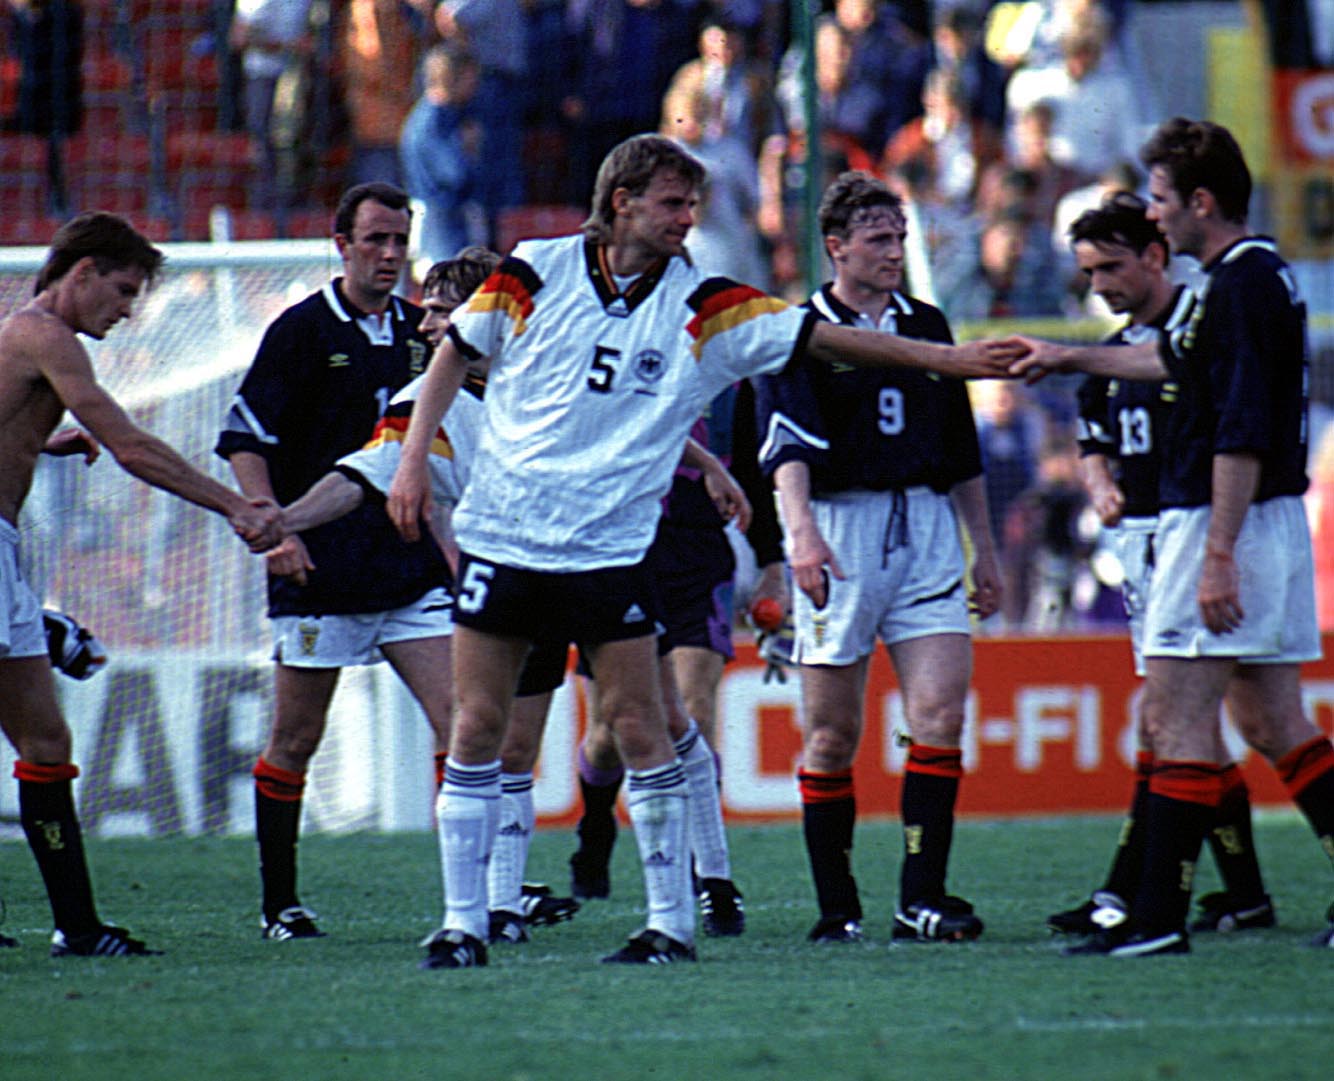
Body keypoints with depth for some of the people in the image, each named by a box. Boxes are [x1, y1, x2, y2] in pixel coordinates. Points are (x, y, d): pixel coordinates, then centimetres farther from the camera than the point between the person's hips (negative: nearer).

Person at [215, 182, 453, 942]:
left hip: (409, 565, 4)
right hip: (321, 569, -4)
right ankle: (280, 903, 13)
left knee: (460, 720, -7)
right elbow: (245, 439, -6)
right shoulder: (303, 331, -4)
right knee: (296, 741, 3)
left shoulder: (420, 329, 11)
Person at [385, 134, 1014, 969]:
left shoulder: (702, 308, -1)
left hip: (611, 548, 0)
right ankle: (463, 922, 6)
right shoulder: (538, 271, -1)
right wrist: (414, 459, 0)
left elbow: (821, 336, -2)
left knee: (641, 726, -5)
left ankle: (673, 922, 3)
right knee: (477, 725, 0)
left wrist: (941, 358, -8)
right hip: (502, 533, 0)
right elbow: (455, 353, 9)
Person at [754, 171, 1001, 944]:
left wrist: (985, 550, 20)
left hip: (926, 527, 4)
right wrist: (801, 530, -31)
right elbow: (787, 445, -16)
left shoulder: (927, 326, 15)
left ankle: (923, 897, -8)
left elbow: (962, 451, 22)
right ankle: (838, 907, 9)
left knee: (941, 713, -9)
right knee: (833, 735, 0)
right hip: (838, 528, -4)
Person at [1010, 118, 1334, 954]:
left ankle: (1161, 915, -7)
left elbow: (1242, 433, -23)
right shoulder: (1263, 275, 15)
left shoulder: (1240, 285, -16)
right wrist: (1069, 357, 40)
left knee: (1177, 720, -7)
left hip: (1222, 521, -10)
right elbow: (1175, 360, 32)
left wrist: (1218, 555, -25)